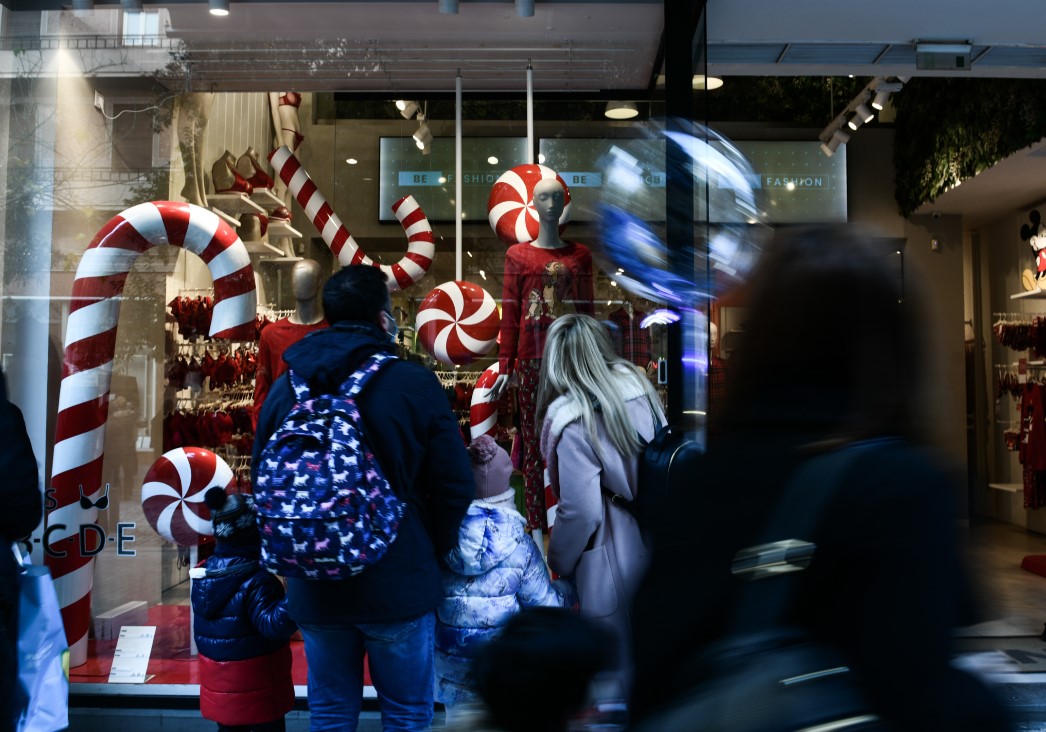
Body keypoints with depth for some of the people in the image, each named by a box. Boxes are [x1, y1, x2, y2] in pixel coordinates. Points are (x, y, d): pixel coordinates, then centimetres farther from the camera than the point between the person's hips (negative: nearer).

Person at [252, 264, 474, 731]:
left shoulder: (285, 387, 0)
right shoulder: (415, 384, -13)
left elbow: (263, 483, 8)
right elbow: (455, 485, -11)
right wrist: (431, 552, 6)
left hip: (315, 587, 4)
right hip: (398, 584, -4)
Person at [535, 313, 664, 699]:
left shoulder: (573, 421, -20)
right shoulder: (639, 387, -1)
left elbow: (580, 511, -19)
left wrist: (558, 561, -2)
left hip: (611, 562, -6)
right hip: (655, 545, 7)